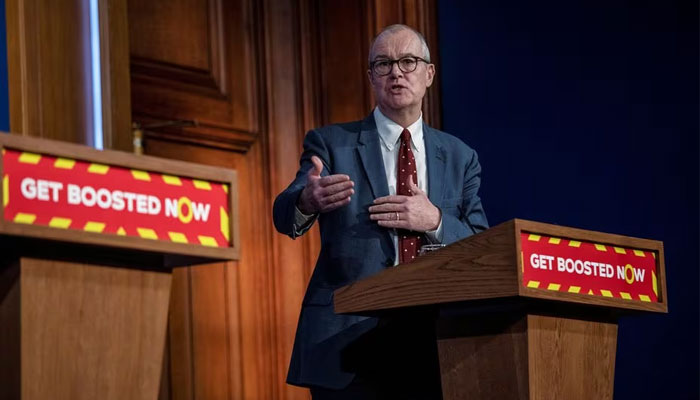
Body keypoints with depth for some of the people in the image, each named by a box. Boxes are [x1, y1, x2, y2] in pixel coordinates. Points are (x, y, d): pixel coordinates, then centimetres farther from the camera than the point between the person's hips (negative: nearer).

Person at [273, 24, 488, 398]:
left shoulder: (460, 157, 13)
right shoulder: (331, 142, 5)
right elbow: (285, 215, -10)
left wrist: (435, 221, -12)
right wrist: (308, 201, -34)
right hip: (346, 341, -2)